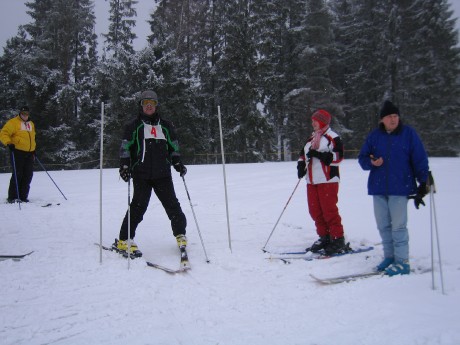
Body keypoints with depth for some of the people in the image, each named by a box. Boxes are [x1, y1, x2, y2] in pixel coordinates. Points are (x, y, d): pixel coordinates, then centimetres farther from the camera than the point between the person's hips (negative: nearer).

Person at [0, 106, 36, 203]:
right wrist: (8, 143, -25)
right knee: (17, 175, -8)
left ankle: (23, 197, 12)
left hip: (29, 153, 6)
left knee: (28, 175, 4)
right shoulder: (13, 122, -1)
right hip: (17, 152, -6)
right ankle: (12, 197, -1)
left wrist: (33, 150, 27)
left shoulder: (31, 124, 20)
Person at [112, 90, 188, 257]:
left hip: (163, 174, 3)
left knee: (172, 204, 0)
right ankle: (123, 241, 0)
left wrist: (178, 163, 8)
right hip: (141, 175, -3)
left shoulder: (165, 126, 18)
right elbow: (125, 148, 5)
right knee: (138, 206, -9)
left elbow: (173, 147, 22)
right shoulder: (134, 126, 8)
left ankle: (180, 234, 16)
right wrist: (124, 166, -9)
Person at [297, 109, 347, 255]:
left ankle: (338, 239, 1)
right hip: (312, 181, 8)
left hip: (327, 180, -7)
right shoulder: (311, 138, 19)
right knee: (315, 211, 7)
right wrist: (301, 164, 4)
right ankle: (324, 237, 17)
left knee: (329, 210, -8)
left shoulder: (333, 137, -4)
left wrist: (318, 154, -21)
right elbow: (303, 154, 24)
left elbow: (338, 156, -14)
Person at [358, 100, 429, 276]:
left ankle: (402, 262, 7)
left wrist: (422, 184, -3)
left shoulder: (408, 133, 0)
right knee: (383, 225, 9)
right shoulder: (374, 135, 7)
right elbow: (362, 158, 11)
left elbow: (420, 160, 1)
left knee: (398, 226, -3)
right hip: (378, 188, 4)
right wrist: (371, 162, -12)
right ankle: (389, 257, 23)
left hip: (400, 188, -4)